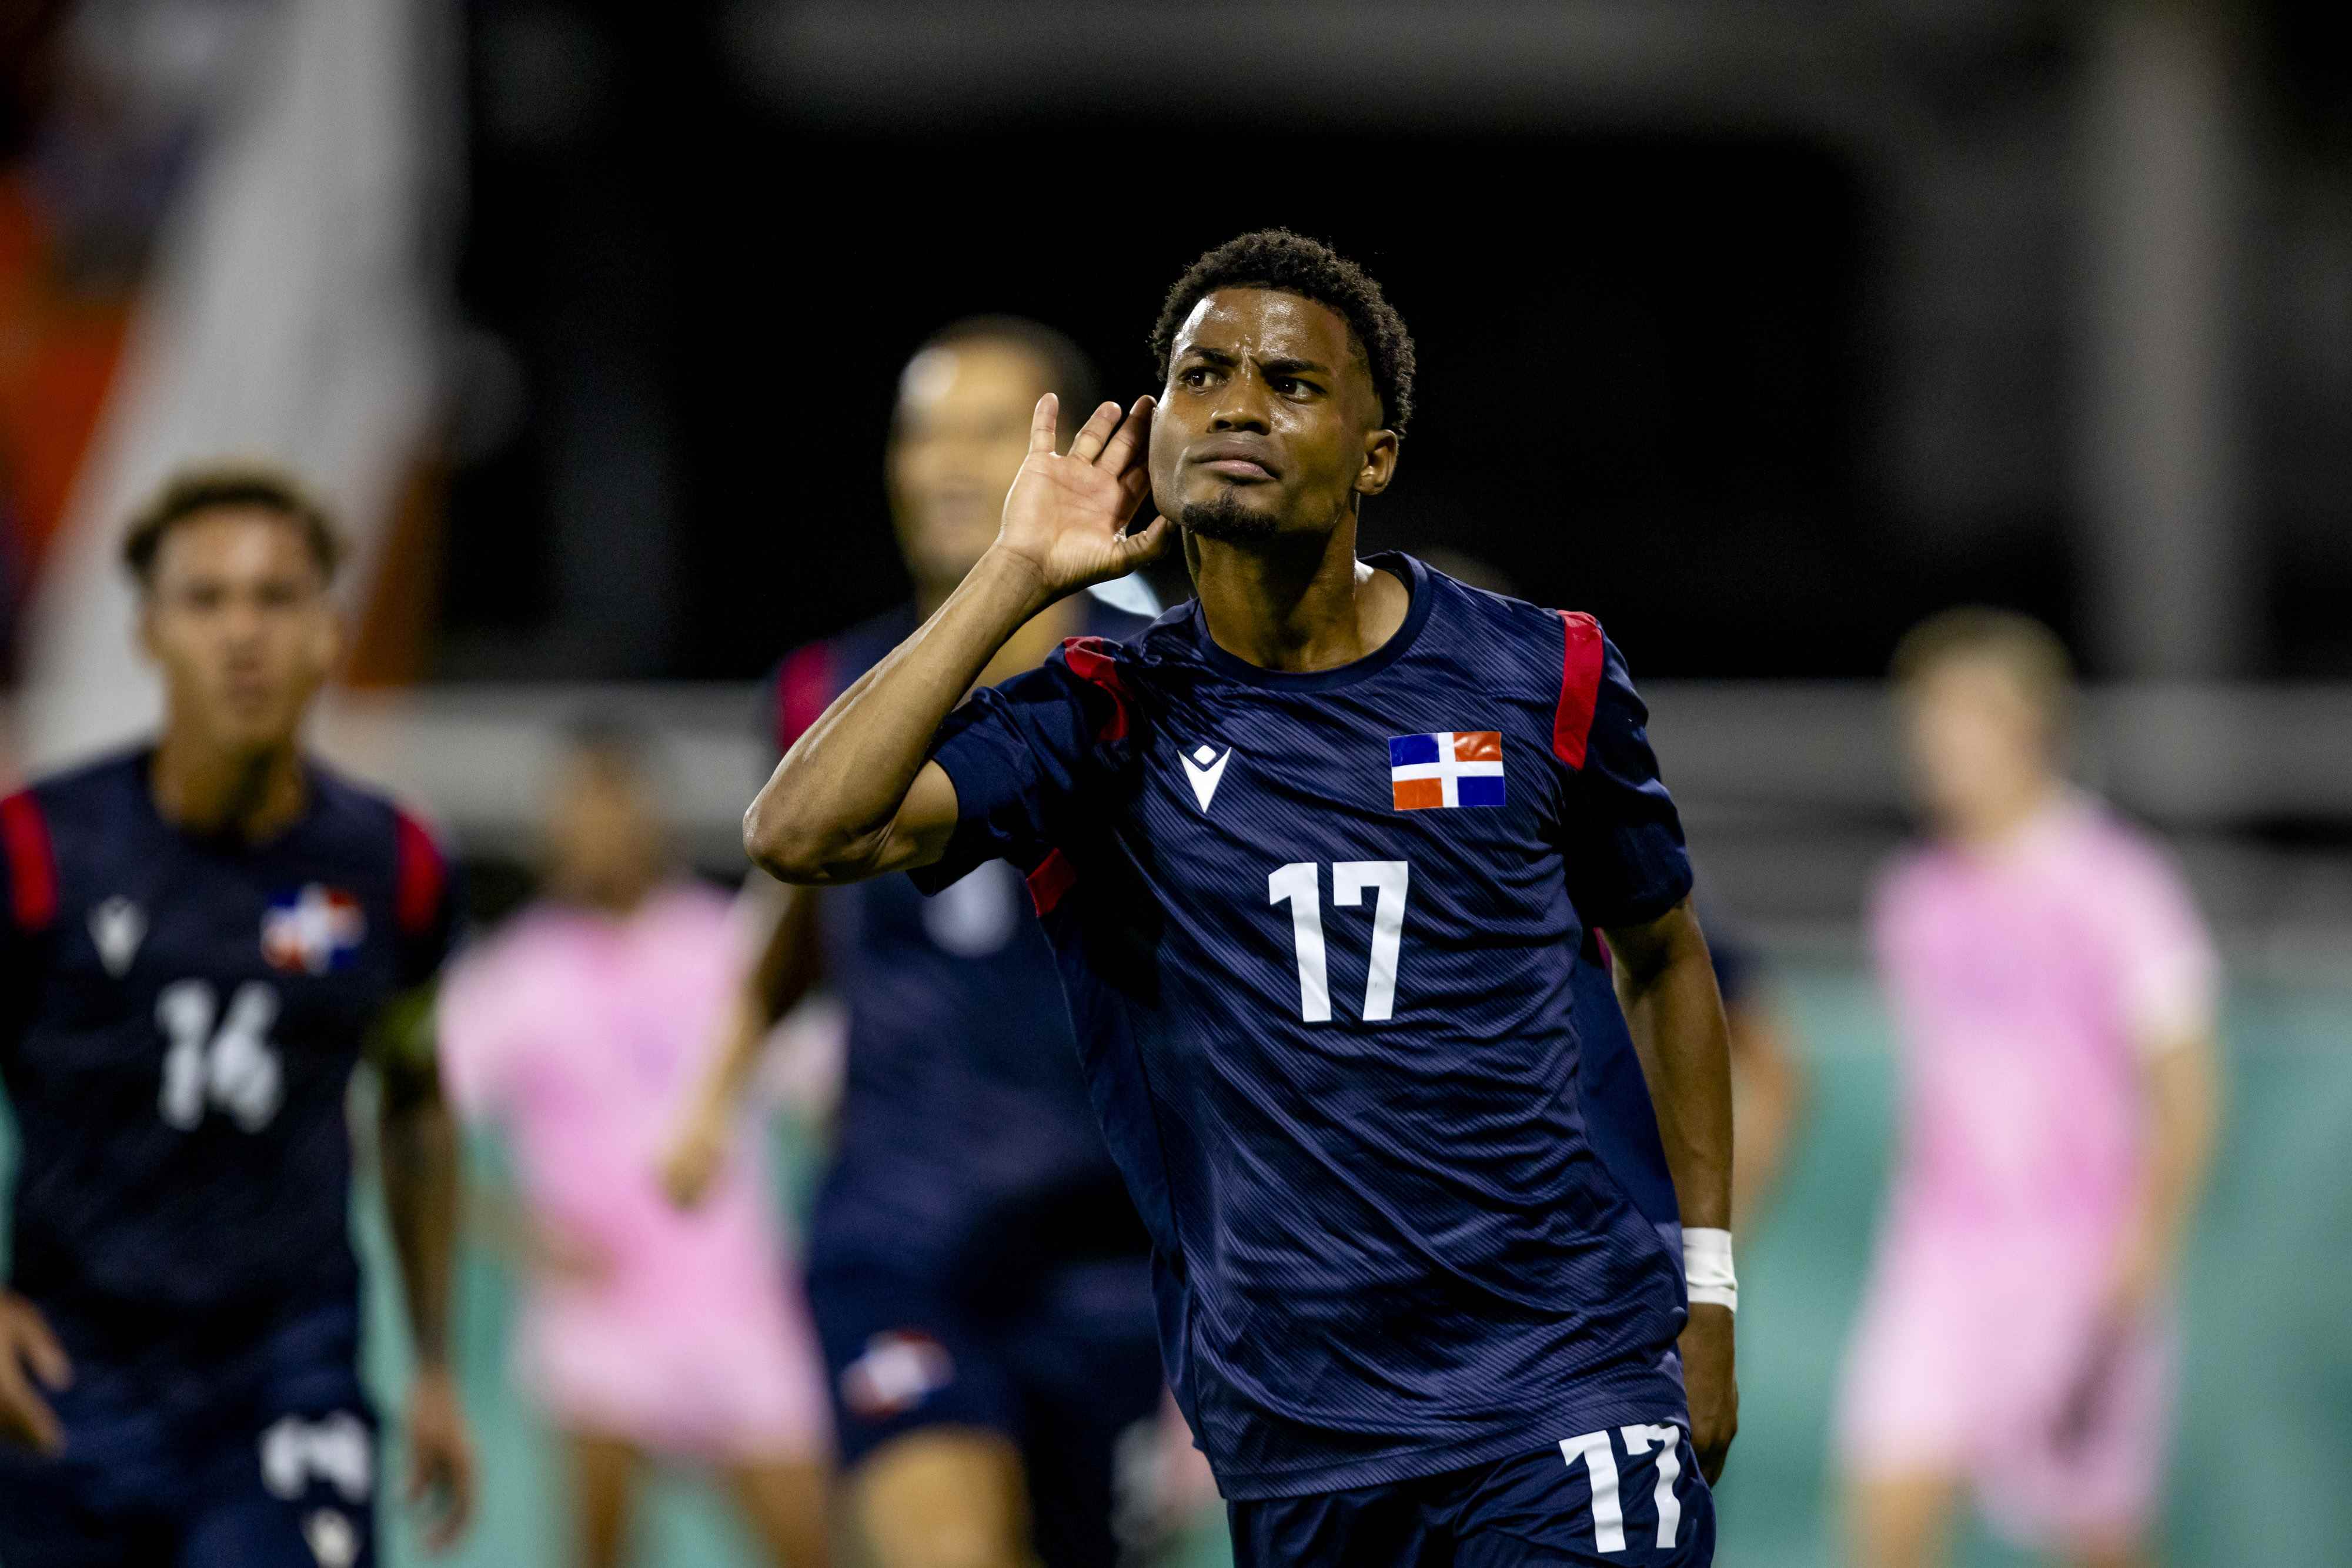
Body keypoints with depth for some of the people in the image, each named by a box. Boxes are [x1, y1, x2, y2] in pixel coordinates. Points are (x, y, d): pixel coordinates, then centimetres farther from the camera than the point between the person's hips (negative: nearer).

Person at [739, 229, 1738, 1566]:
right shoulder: (1108, 719, 0)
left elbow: (1663, 954, 19)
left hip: (1562, 1390, -1)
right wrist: (1015, 578, -10)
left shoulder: (1542, 680, 3)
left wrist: (1707, 1282, 13)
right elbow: (802, 835, -15)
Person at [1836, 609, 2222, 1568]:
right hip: (1939, 1262, 5)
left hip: (2079, 1266, -5)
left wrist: (2136, 1265, -17)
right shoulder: (1915, 902, 10)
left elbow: (2183, 1098, -10)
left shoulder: (2116, 887, -8)